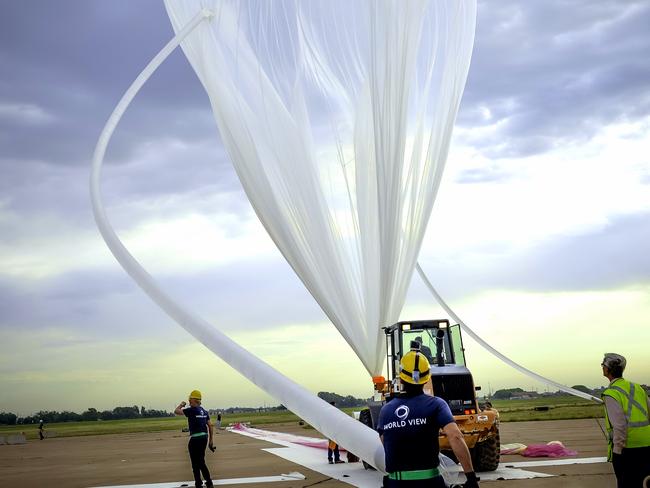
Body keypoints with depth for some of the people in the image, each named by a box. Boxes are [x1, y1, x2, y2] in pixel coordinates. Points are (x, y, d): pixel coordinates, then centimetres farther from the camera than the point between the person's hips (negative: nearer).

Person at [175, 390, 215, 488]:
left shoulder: (191, 410, -11)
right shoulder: (204, 411, 11)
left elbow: (176, 411, -8)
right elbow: (210, 426, 12)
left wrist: (181, 405, 12)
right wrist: (211, 440, 18)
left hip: (195, 438, -8)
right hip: (204, 437, 8)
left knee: (196, 463, 2)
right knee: (201, 461, 17)